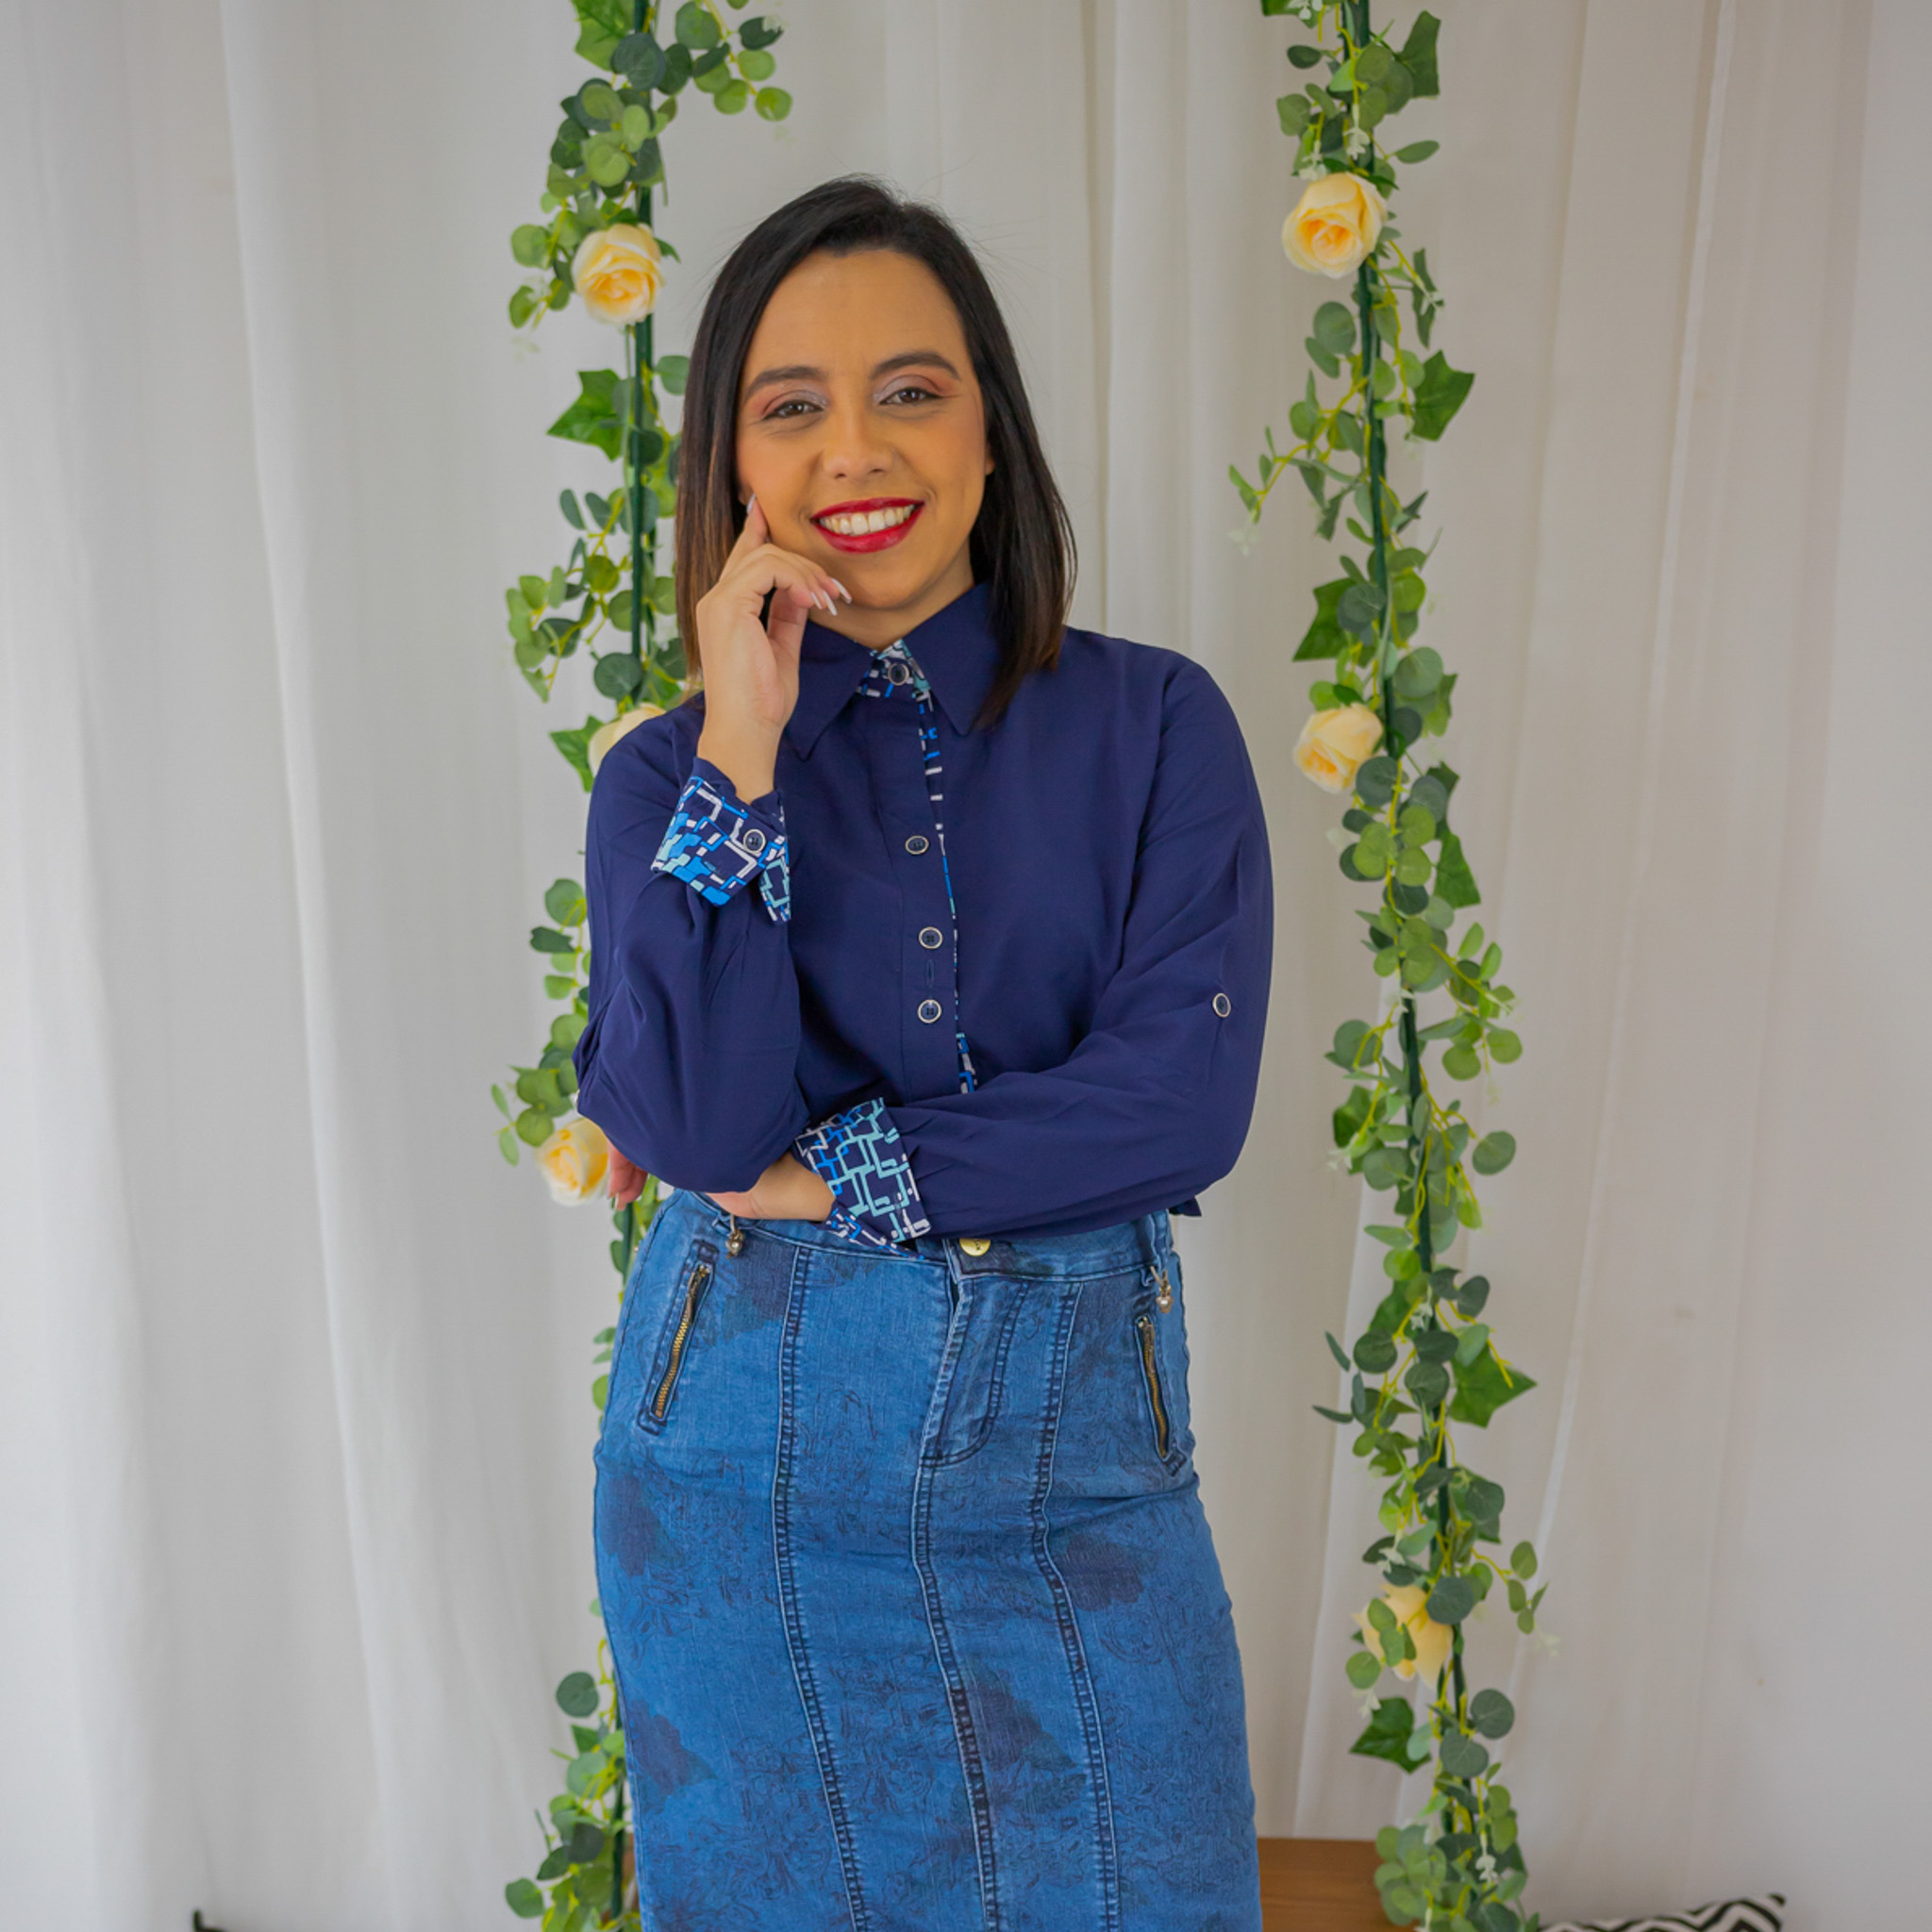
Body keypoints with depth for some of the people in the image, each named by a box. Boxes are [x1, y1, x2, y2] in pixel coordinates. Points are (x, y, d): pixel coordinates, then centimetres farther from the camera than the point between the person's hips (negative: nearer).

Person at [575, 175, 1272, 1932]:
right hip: (748, 1450, 1)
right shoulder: (670, 771, -1)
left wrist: (825, 1174, -12)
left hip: (1074, 1453, 0)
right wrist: (743, 747, -17)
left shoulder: (1157, 723, -4)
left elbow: (1186, 1097, -14)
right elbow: (695, 1125, -15)